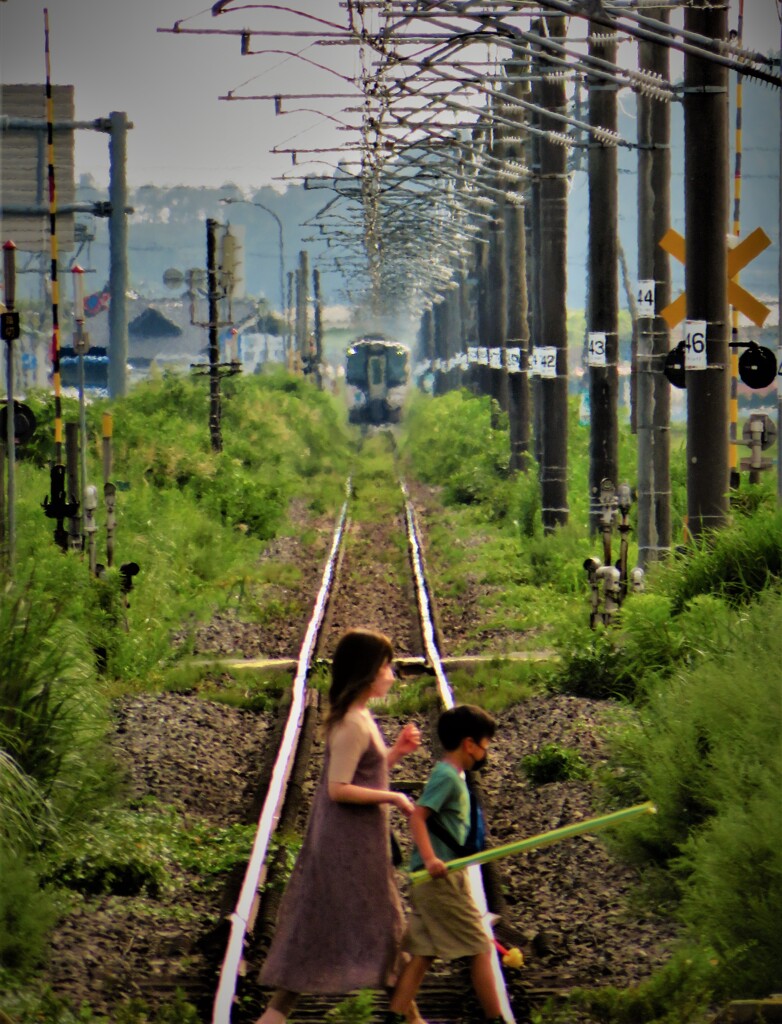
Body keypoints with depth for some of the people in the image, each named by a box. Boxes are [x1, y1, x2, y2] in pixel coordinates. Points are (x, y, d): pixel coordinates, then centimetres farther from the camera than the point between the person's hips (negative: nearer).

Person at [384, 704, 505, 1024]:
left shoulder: (452, 775, 16)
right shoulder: (446, 776, -13)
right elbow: (418, 816, -22)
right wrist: (430, 859, -31)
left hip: (438, 878, 10)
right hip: (441, 878, -10)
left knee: (423, 952, 6)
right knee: (480, 947, -3)